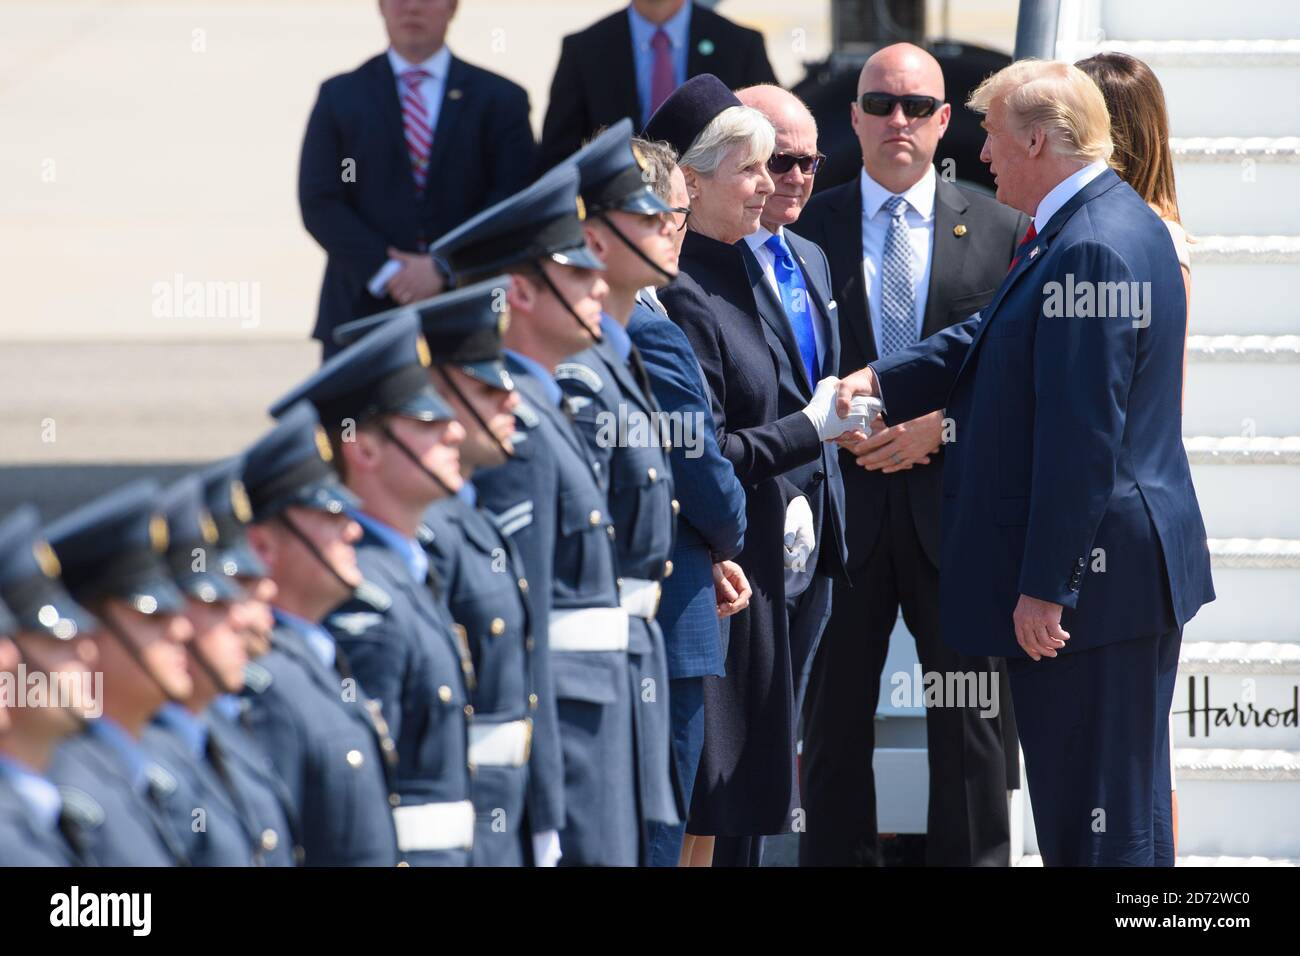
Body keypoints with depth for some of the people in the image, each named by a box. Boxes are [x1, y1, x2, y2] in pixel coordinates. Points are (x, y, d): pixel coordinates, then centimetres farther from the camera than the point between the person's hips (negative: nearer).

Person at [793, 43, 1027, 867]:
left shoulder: (999, 228, 5)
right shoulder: (807, 228, 5)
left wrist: (943, 424, -10)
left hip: (958, 499, 0)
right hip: (843, 508, 0)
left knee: (974, 719, 3)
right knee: (835, 714, 5)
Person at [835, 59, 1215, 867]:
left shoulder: (1090, 250, -21)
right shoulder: (1118, 220, 13)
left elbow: (1081, 436, -23)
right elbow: (993, 342, 17)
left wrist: (1046, 585, -21)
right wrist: (883, 382, 4)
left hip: (1092, 571, -11)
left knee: (1099, 815, -5)